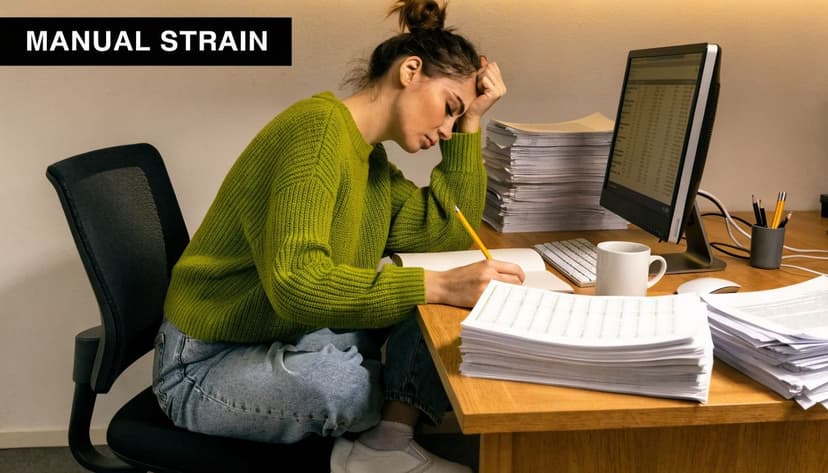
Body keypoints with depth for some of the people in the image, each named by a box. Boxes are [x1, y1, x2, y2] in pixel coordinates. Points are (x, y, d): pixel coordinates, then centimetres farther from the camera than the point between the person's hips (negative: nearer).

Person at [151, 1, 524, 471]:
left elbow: (450, 229, 5)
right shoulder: (318, 128, -23)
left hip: (289, 342, 8)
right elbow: (297, 282, -34)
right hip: (207, 365, -8)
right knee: (355, 378, -38)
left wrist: (471, 121, 3)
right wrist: (439, 285, -39)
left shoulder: (370, 157, 7)